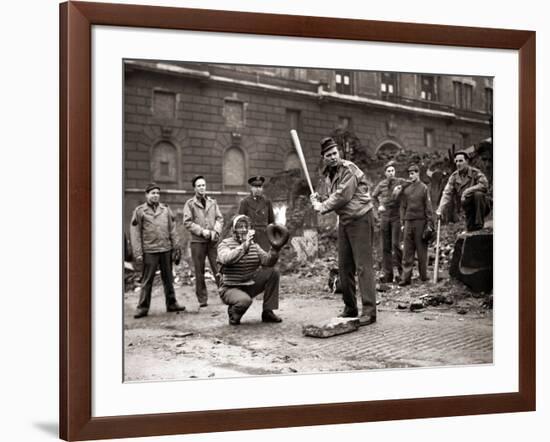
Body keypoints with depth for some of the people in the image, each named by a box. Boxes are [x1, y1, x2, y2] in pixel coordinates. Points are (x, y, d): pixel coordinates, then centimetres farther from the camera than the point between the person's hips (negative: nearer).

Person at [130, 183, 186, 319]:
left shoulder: (165, 209, 9)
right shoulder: (140, 211, -1)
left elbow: (172, 229, 12)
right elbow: (135, 233, -3)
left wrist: (176, 246, 5)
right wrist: (138, 254, -8)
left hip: (166, 250, 3)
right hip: (149, 251, -3)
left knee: (168, 278, 11)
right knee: (147, 280, -1)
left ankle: (171, 303, 21)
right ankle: (142, 307, 6)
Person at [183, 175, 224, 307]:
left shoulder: (213, 202, 13)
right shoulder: (190, 203, 3)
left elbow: (219, 218, 10)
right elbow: (187, 222, -4)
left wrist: (216, 231, -8)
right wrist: (202, 231, -12)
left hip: (213, 240, 2)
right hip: (197, 241, -2)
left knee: (218, 269, -3)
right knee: (199, 271, 3)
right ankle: (202, 299, 9)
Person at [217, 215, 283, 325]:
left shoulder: (253, 245, 8)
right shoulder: (225, 244, -7)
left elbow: (267, 262, -4)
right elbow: (226, 259, -30)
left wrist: (274, 250, -23)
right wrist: (245, 245, -38)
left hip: (250, 286, 6)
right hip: (231, 288, -6)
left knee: (272, 273, -11)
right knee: (245, 300, -37)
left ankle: (268, 312, -5)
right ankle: (233, 312, 0)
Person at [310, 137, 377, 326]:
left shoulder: (349, 169, -14)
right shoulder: (327, 174, 11)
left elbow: (343, 196, -22)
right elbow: (326, 197, 16)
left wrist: (323, 207, -12)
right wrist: (318, 200, -7)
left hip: (360, 219, -8)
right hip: (344, 221, 8)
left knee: (363, 266, -11)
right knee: (344, 266, 9)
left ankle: (369, 310, -11)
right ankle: (350, 307, 19)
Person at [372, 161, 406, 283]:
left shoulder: (401, 182, -3)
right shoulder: (381, 184, 9)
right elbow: (374, 196, 25)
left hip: (396, 216, -4)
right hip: (384, 217, 4)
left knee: (396, 244, -12)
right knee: (385, 247, 4)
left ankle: (401, 271, -1)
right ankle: (388, 274, 8)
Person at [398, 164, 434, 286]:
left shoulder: (423, 188, 0)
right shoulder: (406, 189, 10)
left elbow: (428, 207, -1)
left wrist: (429, 223, -6)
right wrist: (403, 222, 8)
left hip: (420, 221, -3)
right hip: (408, 222, 3)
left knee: (421, 250, 3)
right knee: (407, 251, 0)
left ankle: (424, 276, 11)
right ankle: (406, 277, 0)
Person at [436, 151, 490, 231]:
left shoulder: (475, 172, -11)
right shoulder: (454, 176, 0)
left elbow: (484, 184, -27)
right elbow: (447, 193, -7)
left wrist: (467, 191, -28)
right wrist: (440, 209, -20)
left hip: (481, 206, -4)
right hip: (469, 209, 4)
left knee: (478, 194, -33)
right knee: (470, 230, -5)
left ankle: (479, 223, -23)